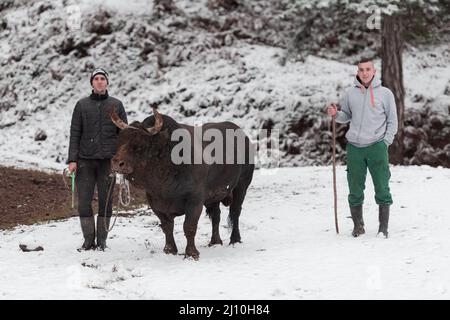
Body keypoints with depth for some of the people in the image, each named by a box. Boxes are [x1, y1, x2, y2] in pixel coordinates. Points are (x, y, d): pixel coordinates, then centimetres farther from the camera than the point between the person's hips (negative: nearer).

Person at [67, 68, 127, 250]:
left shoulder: (116, 105, 8)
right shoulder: (82, 105, 7)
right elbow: (75, 134, 6)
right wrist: (72, 160, -2)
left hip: (108, 160, 0)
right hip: (85, 160, 0)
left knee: (105, 201, 2)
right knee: (84, 201, -3)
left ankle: (102, 241, 10)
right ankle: (88, 241, 7)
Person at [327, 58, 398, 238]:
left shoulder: (385, 93, 4)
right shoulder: (350, 94, 10)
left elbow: (392, 121, 6)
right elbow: (346, 116, 19)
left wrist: (385, 142, -4)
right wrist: (335, 114, -3)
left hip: (377, 146, -2)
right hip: (354, 147, 2)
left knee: (382, 188, -2)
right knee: (355, 189, 5)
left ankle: (383, 228, 5)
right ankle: (358, 226, 16)